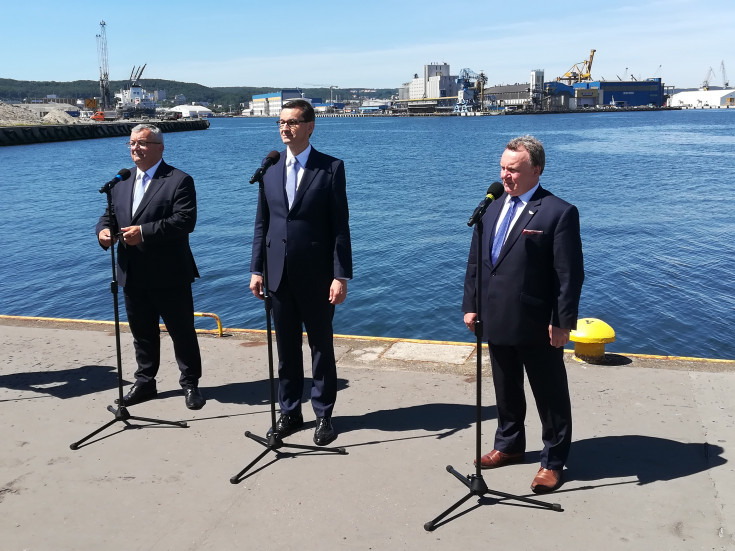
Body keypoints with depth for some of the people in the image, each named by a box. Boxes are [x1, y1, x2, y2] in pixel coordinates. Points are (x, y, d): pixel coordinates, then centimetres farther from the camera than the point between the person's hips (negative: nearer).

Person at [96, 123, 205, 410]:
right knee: (142, 332, 17)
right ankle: (145, 382, 31)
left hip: (169, 275, -6)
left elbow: (185, 221, -19)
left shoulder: (179, 181, -8)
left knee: (182, 331, 5)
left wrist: (144, 232, -26)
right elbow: (109, 215, 14)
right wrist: (104, 230, -10)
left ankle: (190, 384, 18)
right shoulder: (121, 182, 14)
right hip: (133, 276, 6)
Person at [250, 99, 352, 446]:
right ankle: (289, 412, 27)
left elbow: (340, 225, -8)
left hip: (316, 276, -4)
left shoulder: (331, 168, -6)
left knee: (321, 346, 9)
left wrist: (341, 275, -13)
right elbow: (261, 223, 10)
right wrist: (256, 269, 5)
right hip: (279, 274, 4)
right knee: (286, 348, 13)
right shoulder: (269, 169, 7)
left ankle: (323, 415, 21)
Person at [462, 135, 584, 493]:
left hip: (538, 326, -6)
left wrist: (563, 322, -16)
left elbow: (570, 274, -14)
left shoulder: (559, 213, -12)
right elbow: (475, 262, 12)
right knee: (505, 391, 21)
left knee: (550, 395, 9)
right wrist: (470, 306, 7)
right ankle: (509, 445, 40)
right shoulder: (492, 209, 9)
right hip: (497, 322, 6)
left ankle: (553, 461, 24)